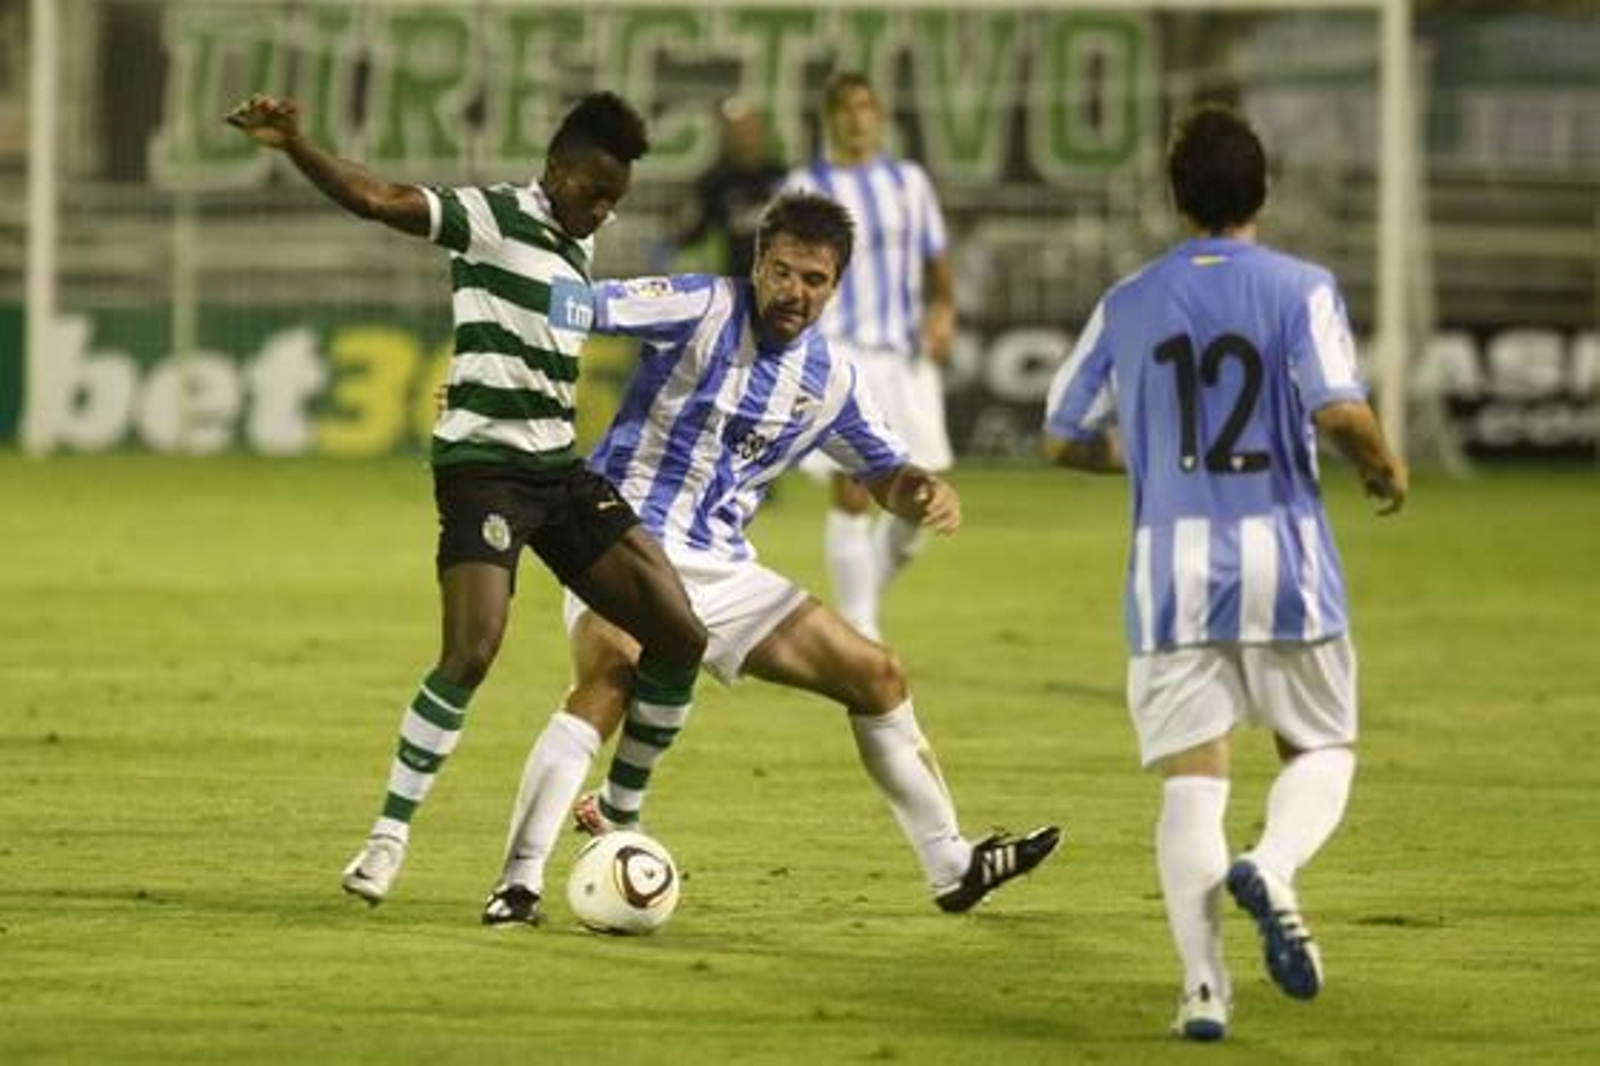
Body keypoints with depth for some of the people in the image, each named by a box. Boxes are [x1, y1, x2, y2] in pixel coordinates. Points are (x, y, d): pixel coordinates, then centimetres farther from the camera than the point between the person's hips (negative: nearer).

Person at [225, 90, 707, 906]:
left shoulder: (579, 245, 15)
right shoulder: (494, 219, -8)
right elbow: (378, 199, -22)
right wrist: (293, 147, -37)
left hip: (559, 470, 8)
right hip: (484, 464, -8)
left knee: (680, 638, 3)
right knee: (471, 654, -23)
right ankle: (389, 835, -10)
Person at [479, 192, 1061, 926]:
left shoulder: (828, 381, 8)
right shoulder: (703, 309, -10)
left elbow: (884, 474, 20)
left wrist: (928, 493, -4)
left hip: (719, 570, 7)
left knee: (876, 674, 9)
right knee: (614, 667, -37)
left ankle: (952, 867, 24)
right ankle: (519, 882, -36)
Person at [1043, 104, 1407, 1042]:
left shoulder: (1128, 304, 7)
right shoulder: (1301, 289, -4)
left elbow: (1064, 438, 13)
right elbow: (1340, 410, -18)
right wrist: (1386, 469, 3)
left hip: (1172, 572, 2)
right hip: (1284, 557, -2)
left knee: (1190, 781, 2)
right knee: (1324, 749, 15)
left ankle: (1204, 981, -12)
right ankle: (1274, 870, -16)